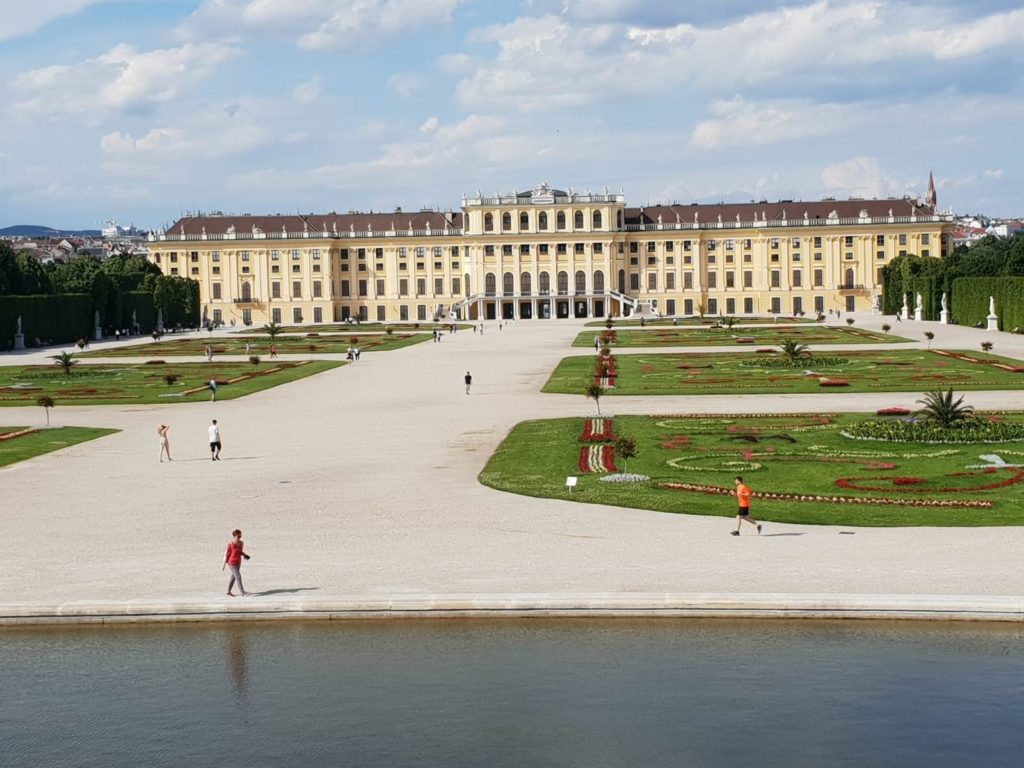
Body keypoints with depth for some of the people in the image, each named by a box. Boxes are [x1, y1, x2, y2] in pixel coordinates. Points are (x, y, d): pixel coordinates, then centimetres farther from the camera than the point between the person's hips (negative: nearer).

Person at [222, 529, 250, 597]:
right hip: (231, 563, -7)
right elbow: (226, 554, -12)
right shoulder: (230, 544, -19)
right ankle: (243, 593, -6)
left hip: (238, 563, 7)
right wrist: (224, 564, -9)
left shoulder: (241, 543, -2)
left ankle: (229, 591, 31)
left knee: (233, 577, 16)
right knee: (238, 577, -9)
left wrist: (244, 555, -10)